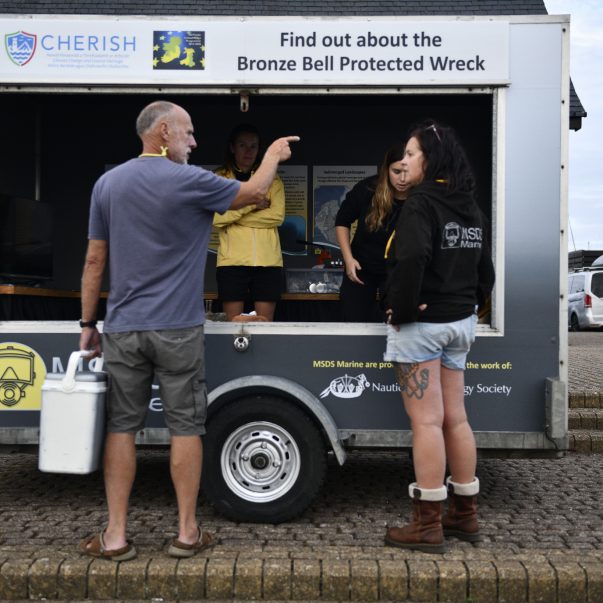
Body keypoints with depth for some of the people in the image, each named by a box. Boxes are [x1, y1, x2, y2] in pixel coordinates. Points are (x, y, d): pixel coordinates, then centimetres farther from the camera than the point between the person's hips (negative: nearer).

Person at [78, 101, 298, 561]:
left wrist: (87, 323, 13)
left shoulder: (108, 183, 7)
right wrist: (273, 155, 24)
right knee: (185, 427, 6)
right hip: (177, 330, -4)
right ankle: (187, 533, 14)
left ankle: (115, 536, 12)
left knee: (122, 426, 8)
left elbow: (95, 259, 8)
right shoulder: (189, 181, -8)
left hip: (123, 329, 4)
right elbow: (253, 194, 6)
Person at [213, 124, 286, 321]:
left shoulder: (272, 180, 12)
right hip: (232, 261, -1)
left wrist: (233, 216, -6)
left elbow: (277, 215, -4)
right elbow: (216, 218, -6)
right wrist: (251, 201, -9)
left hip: (267, 261, 1)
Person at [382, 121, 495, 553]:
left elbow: (411, 258, -30)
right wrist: (469, 306, 18)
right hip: (460, 324, 8)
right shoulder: (469, 207, 12)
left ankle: (428, 526, 5)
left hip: (421, 324, -8)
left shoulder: (421, 202, -13)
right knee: (455, 418, 14)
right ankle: (465, 515, 23)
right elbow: (486, 271, 16)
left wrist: (402, 310, -19)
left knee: (426, 422, -3)